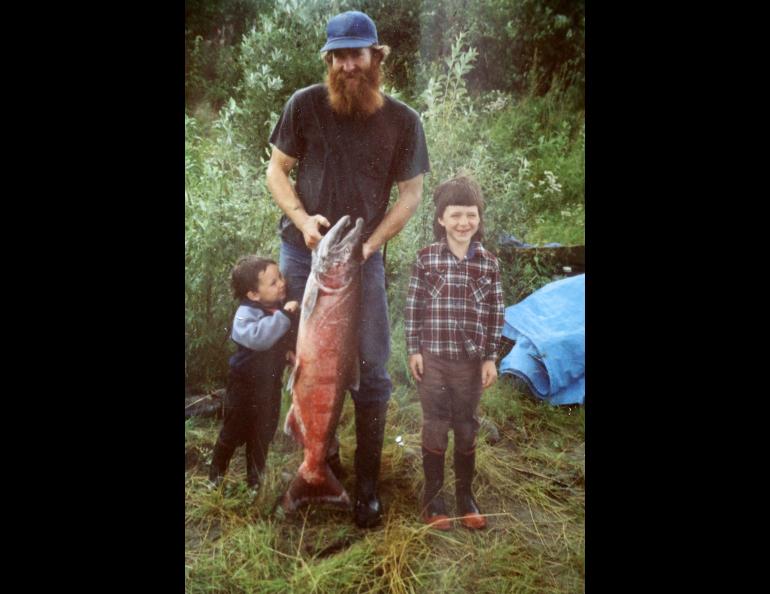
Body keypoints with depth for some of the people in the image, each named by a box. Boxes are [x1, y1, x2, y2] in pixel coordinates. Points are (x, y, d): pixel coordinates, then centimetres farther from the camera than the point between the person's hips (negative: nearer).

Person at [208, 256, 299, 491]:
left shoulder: (281, 307, -5)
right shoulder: (246, 313, -25)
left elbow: (290, 337, 13)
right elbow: (258, 337, -47)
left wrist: (292, 349, -7)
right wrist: (284, 315, -45)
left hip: (270, 384, 6)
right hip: (246, 384, -6)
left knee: (263, 435, 19)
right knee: (234, 432, 12)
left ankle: (255, 478, 38)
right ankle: (216, 474, 36)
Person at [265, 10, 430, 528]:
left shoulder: (403, 121, -2)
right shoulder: (305, 105, -2)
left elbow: (412, 193, 2)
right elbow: (277, 172, 5)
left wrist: (371, 243, -10)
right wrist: (303, 219, -12)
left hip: (364, 259, 0)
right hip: (303, 254, 1)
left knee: (372, 372, 0)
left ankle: (368, 486, 14)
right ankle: (322, 460, 32)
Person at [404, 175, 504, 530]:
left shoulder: (488, 263, 1)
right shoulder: (426, 258, -3)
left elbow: (494, 314, 3)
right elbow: (413, 307, -1)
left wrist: (491, 358, 1)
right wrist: (413, 350, -4)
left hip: (471, 360, 2)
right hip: (432, 357, -1)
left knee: (467, 428, 13)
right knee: (435, 427, 8)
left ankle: (465, 494, 30)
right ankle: (432, 495, 24)